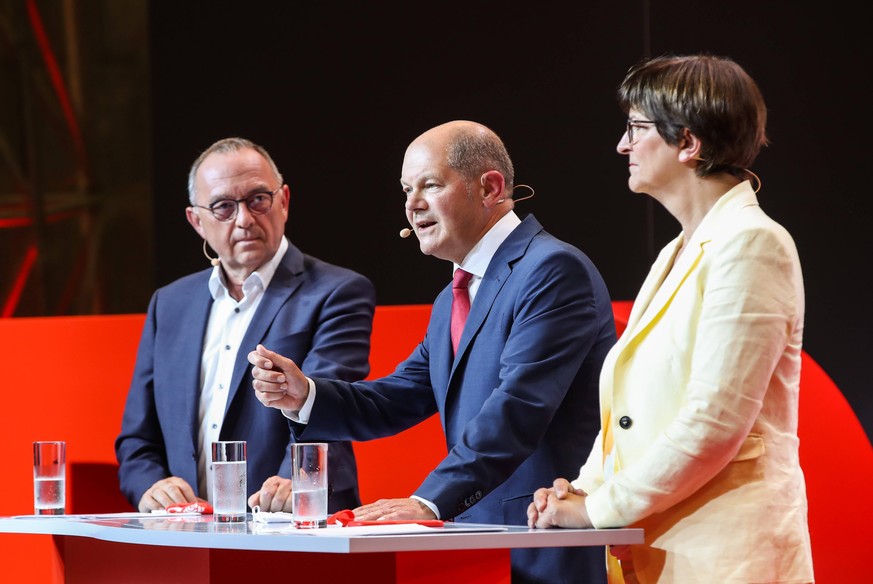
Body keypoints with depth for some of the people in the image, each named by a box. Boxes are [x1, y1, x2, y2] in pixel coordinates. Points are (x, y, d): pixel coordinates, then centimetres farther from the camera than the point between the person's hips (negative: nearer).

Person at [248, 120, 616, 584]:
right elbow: (396, 402, 17)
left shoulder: (553, 269, -11)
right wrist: (303, 396, 0)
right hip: (479, 543, 8)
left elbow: (517, 407, -21)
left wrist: (430, 502, -27)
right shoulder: (452, 302, 20)